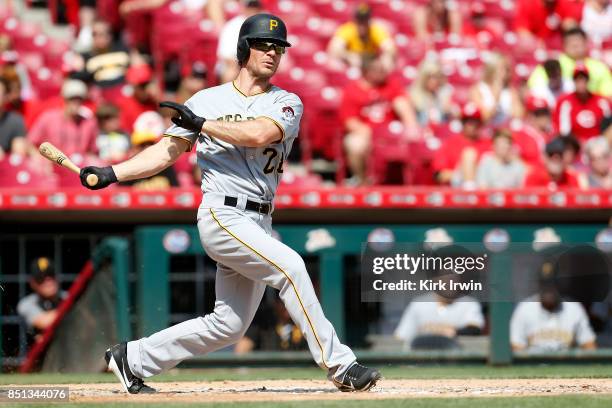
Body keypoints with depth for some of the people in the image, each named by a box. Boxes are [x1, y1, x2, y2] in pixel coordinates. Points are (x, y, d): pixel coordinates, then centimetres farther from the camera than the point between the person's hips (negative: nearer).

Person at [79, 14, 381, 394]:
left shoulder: (287, 104, 8)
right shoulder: (207, 100, 7)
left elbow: (260, 134, -13)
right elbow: (167, 151, 10)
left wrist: (202, 124, -12)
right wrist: (111, 173, 1)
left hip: (258, 225, 5)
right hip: (223, 215, -5)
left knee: (229, 325, 8)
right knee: (290, 266, -25)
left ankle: (133, 358, 23)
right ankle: (339, 365, -23)